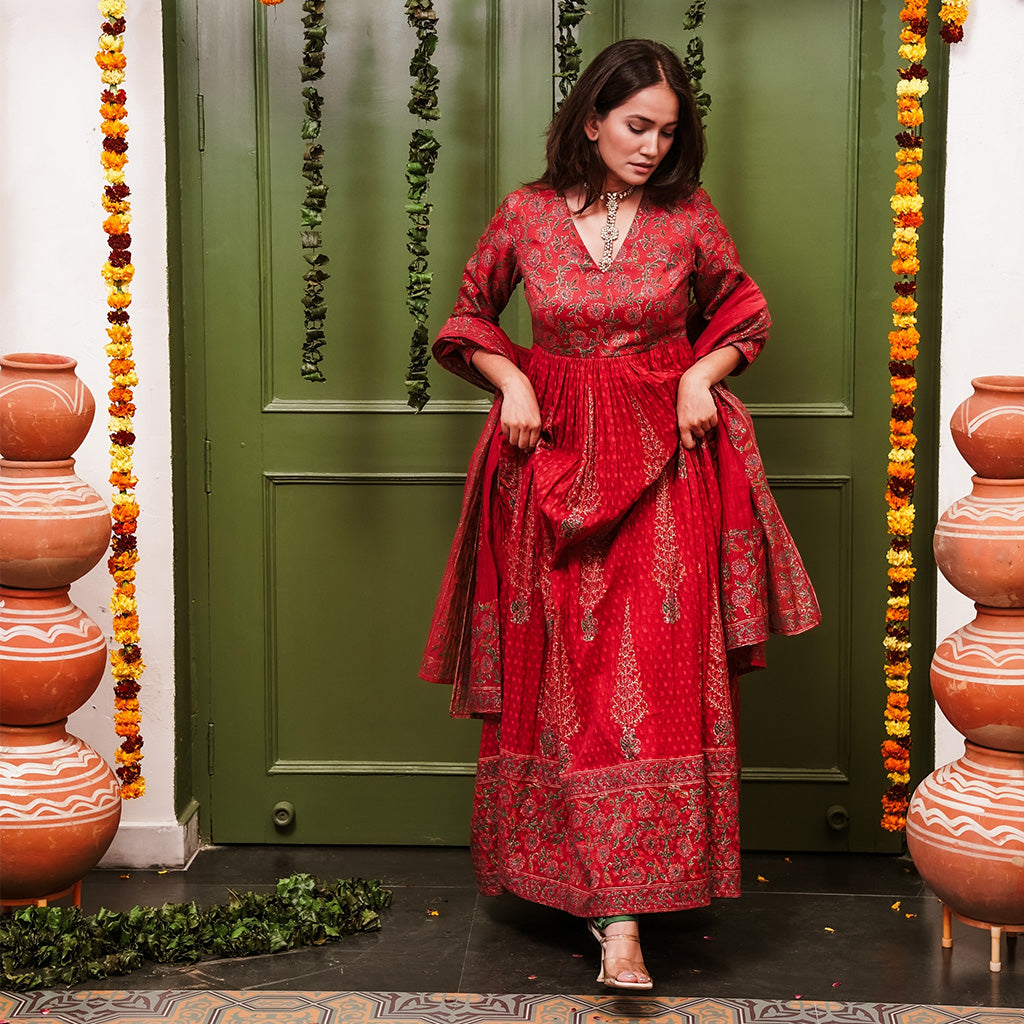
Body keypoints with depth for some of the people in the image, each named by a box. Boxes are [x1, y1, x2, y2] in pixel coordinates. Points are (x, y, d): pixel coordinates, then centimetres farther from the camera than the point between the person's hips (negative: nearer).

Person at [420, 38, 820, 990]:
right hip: (554, 460, 1)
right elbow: (471, 314, 14)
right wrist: (512, 381, -3)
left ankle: (622, 918, -4)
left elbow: (742, 311, 14)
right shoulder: (527, 214, 1)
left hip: (663, 464, -1)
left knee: (654, 673, -8)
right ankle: (579, 875, 16)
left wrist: (701, 373, -5)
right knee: (557, 676, 3)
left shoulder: (689, 215, 0)